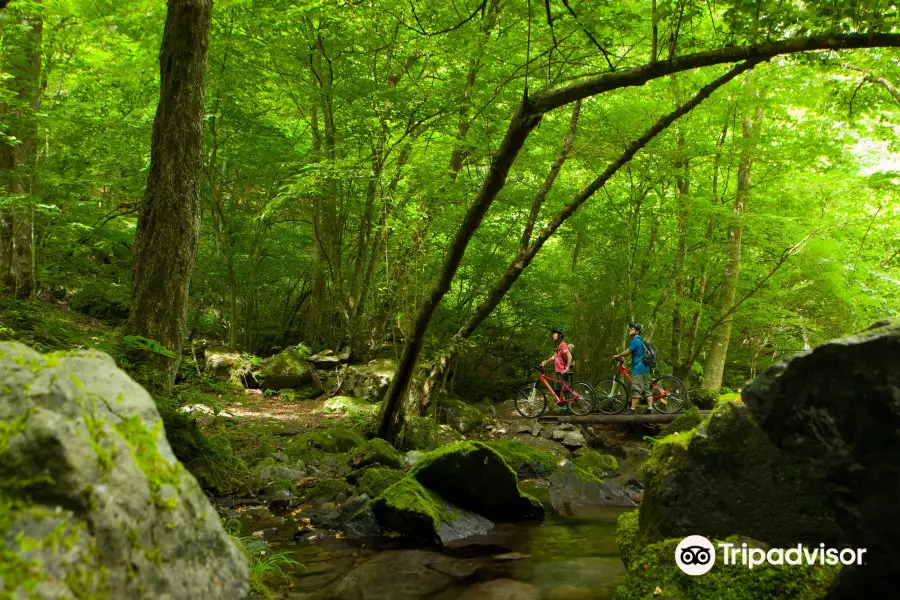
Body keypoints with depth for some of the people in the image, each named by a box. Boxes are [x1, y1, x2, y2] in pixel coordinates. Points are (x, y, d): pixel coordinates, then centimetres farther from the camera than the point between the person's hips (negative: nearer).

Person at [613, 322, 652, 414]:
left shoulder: (635, 340, -11)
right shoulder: (641, 341, 19)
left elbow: (626, 352, -13)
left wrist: (617, 356, 1)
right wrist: (622, 356, 23)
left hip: (638, 369, -9)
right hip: (646, 369, 9)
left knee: (636, 390, -7)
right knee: (647, 389, 8)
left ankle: (633, 409, -6)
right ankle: (650, 408, 5)